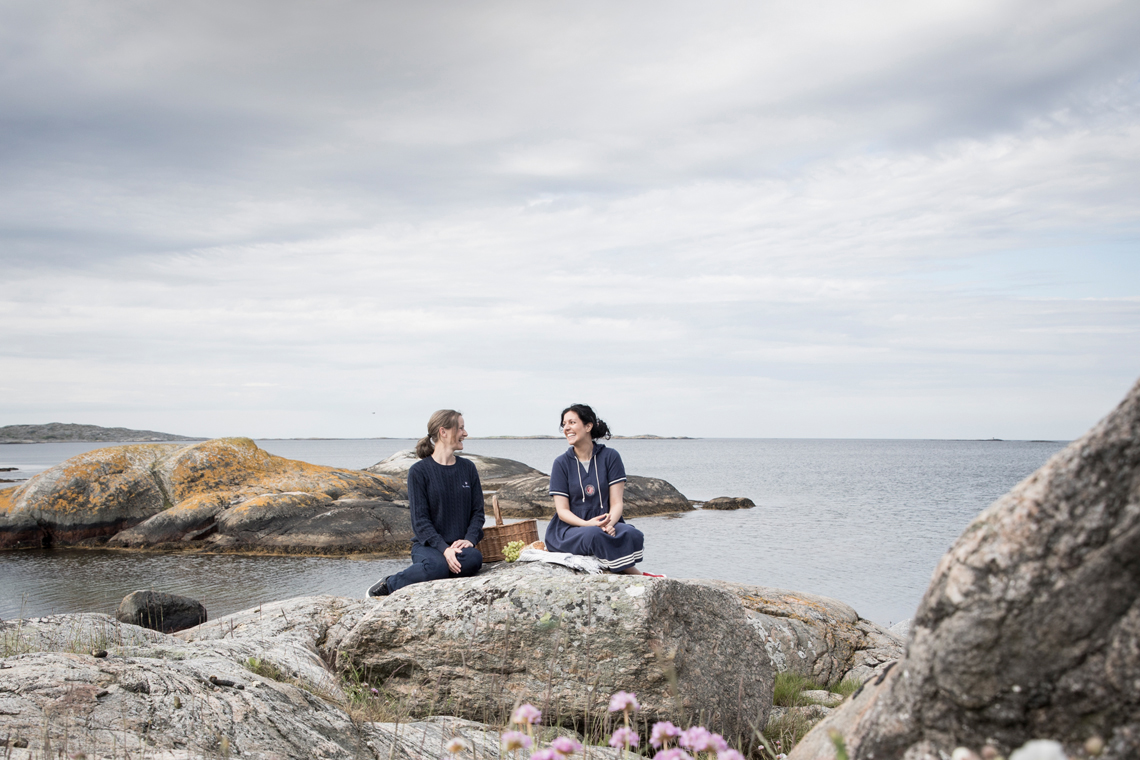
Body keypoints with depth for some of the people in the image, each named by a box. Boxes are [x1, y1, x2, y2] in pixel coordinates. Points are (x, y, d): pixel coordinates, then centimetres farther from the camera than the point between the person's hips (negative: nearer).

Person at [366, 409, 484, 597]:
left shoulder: (468, 468, 13)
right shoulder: (419, 471, -2)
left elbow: (477, 511, 11)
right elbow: (420, 520, -8)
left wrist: (470, 539, -10)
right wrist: (444, 548, -21)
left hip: (459, 546, 4)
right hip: (428, 546, -3)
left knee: (474, 559, -33)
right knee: (437, 566, -38)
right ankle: (388, 585, -13)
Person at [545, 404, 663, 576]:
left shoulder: (610, 457, 3)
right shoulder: (561, 463, 3)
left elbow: (616, 503, -2)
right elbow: (562, 510, -3)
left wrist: (609, 523, -25)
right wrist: (586, 524, -24)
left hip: (605, 524, 1)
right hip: (569, 529, -1)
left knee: (631, 535, -33)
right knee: (595, 535, -35)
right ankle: (638, 576, -23)